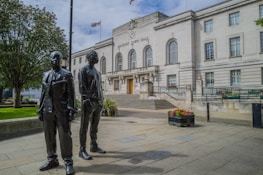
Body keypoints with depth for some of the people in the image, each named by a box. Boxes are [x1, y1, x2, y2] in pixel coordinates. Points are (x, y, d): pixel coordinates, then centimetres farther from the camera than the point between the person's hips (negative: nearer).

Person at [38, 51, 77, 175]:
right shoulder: (45, 75, 13)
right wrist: (40, 110, 10)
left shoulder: (67, 75, -1)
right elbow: (43, 94, 14)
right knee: (49, 136, 9)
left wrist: (71, 110, -12)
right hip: (48, 110, 5)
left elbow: (71, 94, -5)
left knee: (64, 136, -4)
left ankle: (68, 163, 5)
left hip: (62, 109, -5)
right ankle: (52, 160, 23)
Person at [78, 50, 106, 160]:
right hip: (88, 101, -7)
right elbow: (82, 86, -12)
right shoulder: (83, 70, -2)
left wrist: (101, 100, 13)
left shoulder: (97, 72, 20)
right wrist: (86, 99, -21)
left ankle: (94, 146, 23)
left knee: (94, 126, 13)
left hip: (97, 102, 8)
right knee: (84, 126, -3)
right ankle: (82, 150, 4)